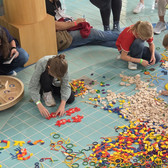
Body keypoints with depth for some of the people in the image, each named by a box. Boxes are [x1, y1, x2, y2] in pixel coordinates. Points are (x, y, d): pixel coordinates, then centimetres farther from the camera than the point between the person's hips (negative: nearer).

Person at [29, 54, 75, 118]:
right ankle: (46, 94, -9)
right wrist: (40, 105, -45)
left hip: (56, 84, 3)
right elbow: (32, 86, -36)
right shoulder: (41, 64, -38)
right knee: (46, 75, -37)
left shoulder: (62, 65, -32)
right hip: (44, 84, -2)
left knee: (70, 99, -18)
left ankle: (52, 91, 8)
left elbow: (65, 86, -27)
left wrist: (62, 105, -39)